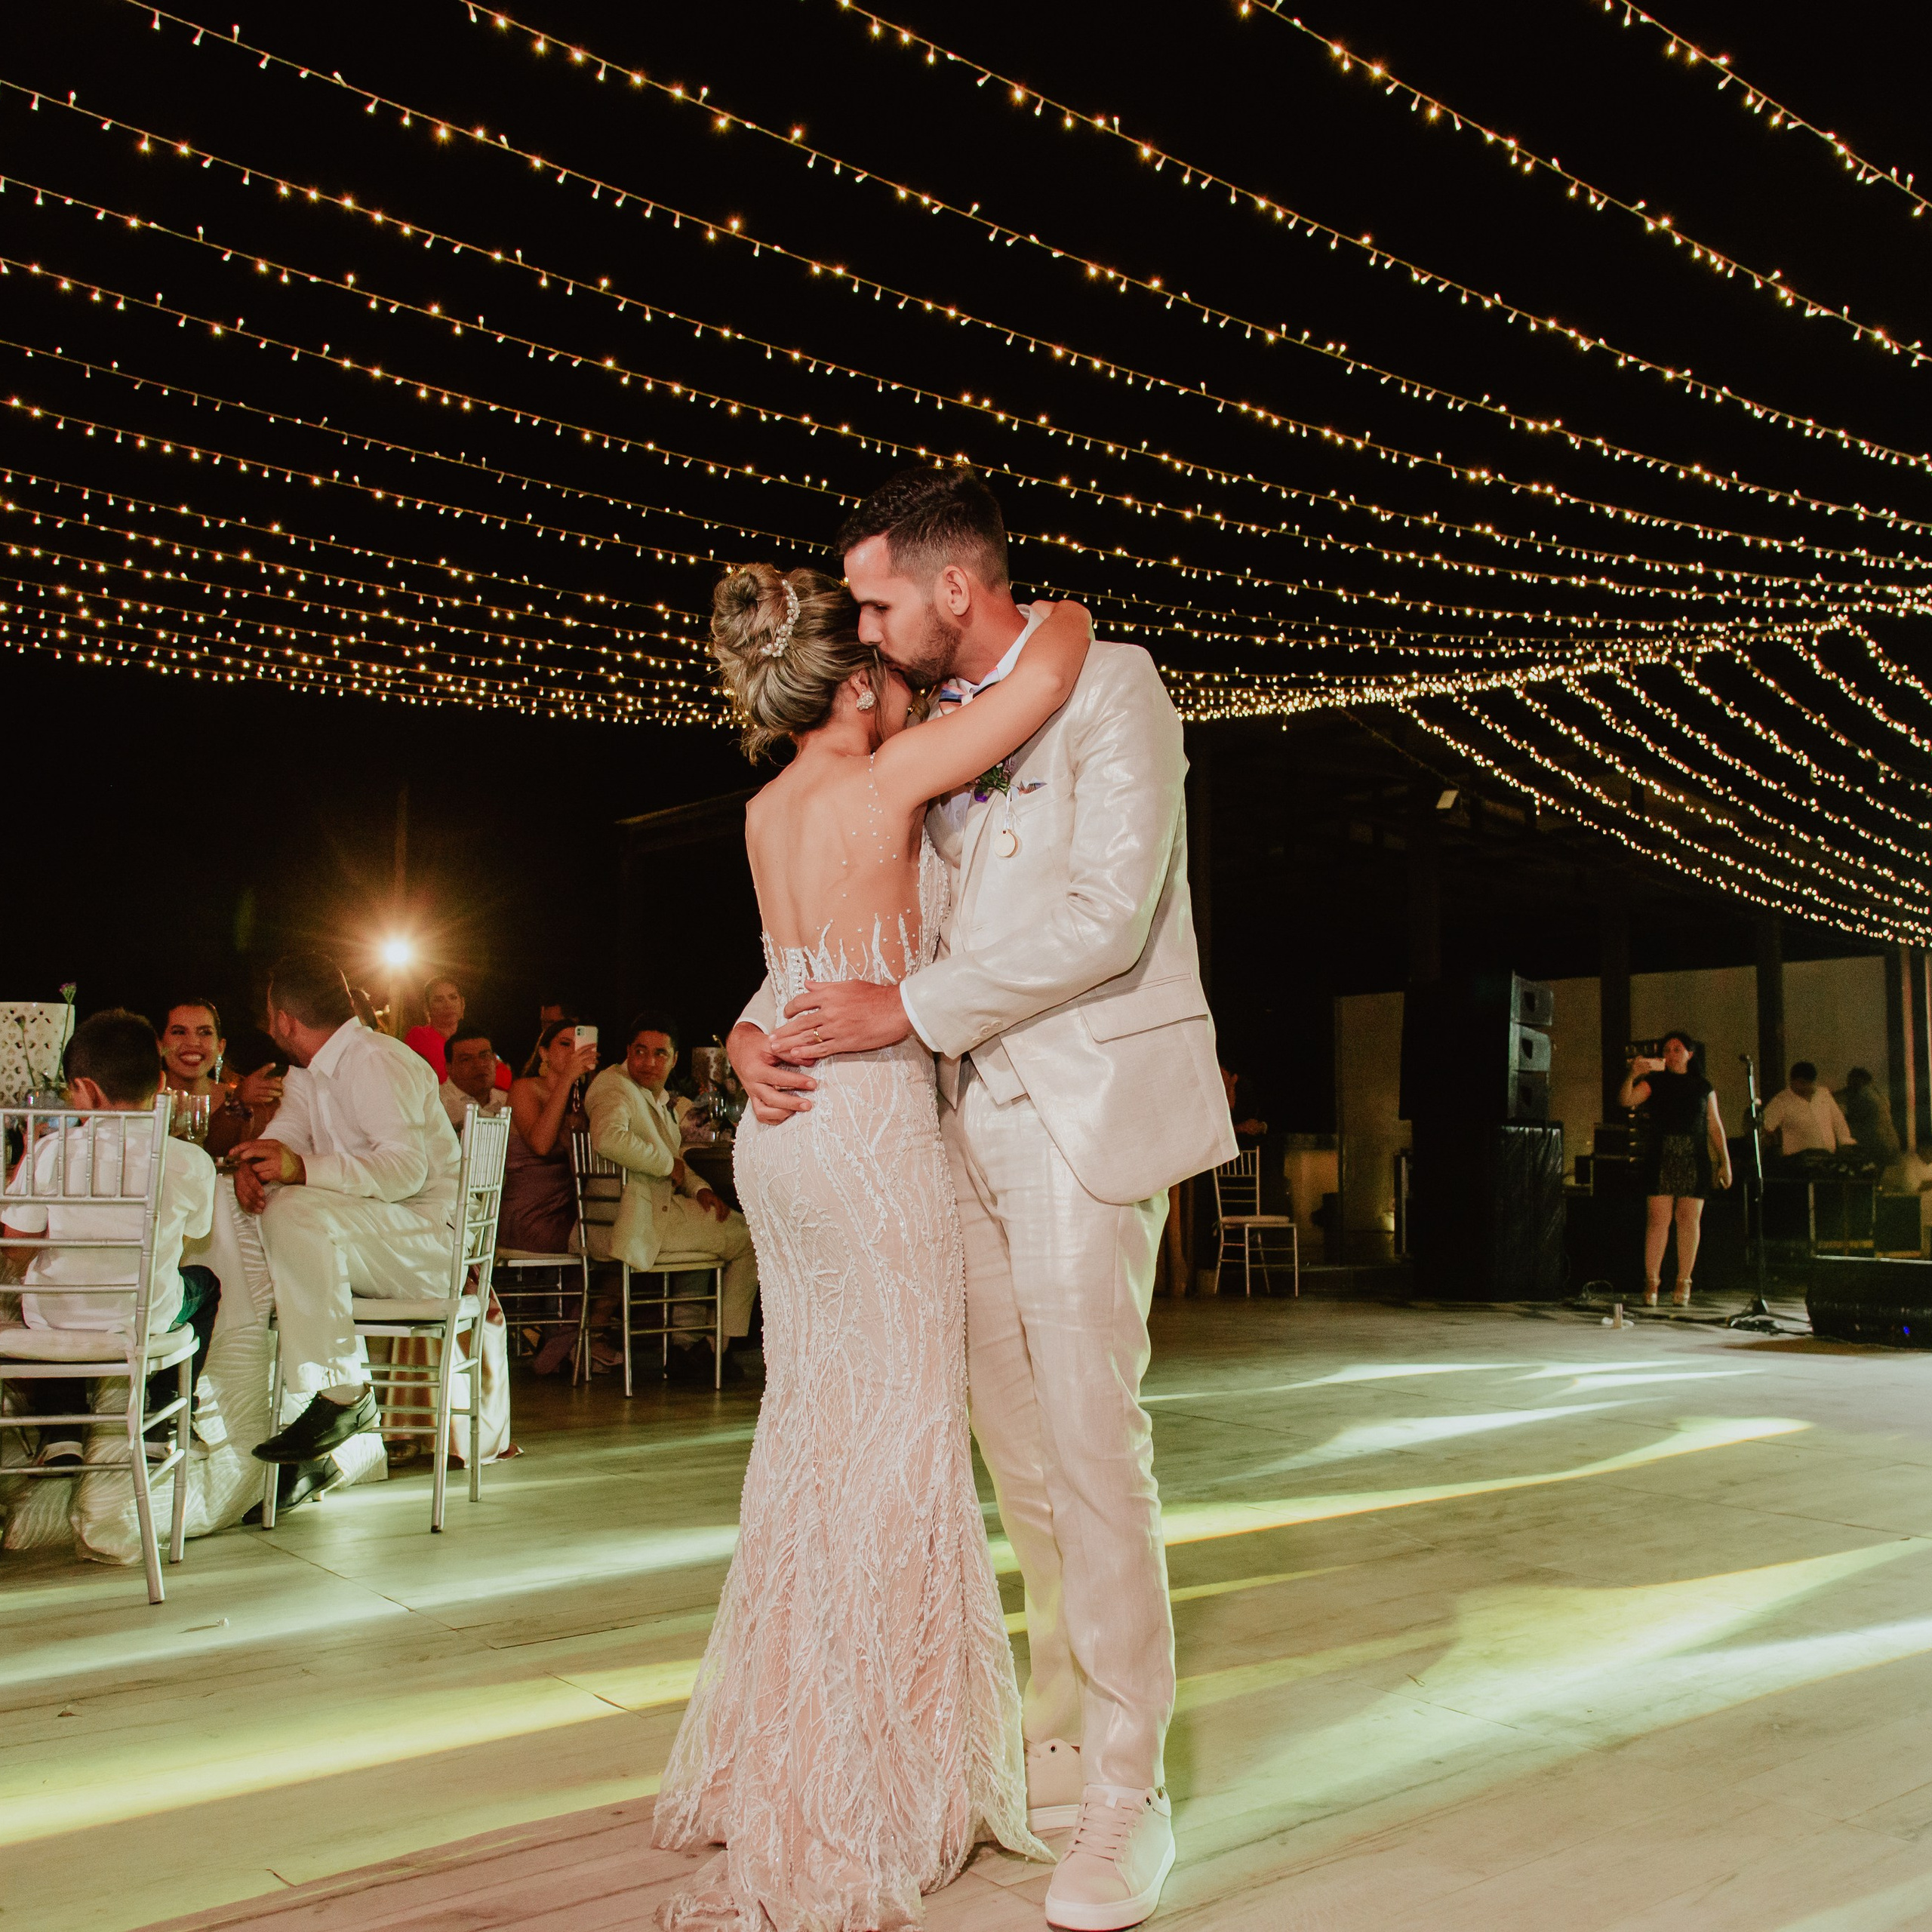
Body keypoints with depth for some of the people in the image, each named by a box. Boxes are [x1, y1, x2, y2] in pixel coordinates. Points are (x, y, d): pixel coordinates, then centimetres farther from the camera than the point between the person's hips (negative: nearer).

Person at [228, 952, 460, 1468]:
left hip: (428, 1236, -10)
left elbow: (405, 1169, -28)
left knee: (297, 1213, -32)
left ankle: (343, 1396, -24)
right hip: (364, 1231, 10)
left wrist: (302, 1169, -36)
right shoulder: (308, 1069, 15)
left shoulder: (376, 1063, -16)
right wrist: (254, 1165, -17)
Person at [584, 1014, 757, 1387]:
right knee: (750, 1238, -6)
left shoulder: (658, 1097, 20)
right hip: (636, 1223, -11)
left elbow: (674, 1163, 26)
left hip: (661, 1207, 11)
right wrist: (668, 1164, -21)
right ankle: (714, 1350, 8)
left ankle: (689, 1341, 28)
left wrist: (697, 1187, 5)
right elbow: (608, 1138, -34)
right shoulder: (615, 1087, -12)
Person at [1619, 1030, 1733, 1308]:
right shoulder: (1655, 1082, 9)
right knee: (1659, 1218, -8)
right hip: (1661, 1159, -1)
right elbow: (1625, 1100, -5)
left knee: (1689, 1220, -1)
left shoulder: (1703, 1087, 14)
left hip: (1695, 1161, 1)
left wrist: (1725, 1162, 9)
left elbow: (1715, 1126, 14)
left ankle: (1683, 1284, 6)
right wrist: (1632, 1075, -23)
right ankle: (1651, 1282, -4)